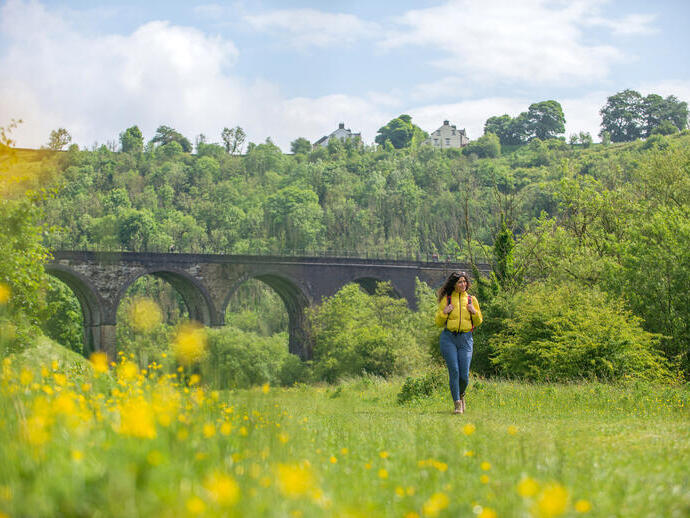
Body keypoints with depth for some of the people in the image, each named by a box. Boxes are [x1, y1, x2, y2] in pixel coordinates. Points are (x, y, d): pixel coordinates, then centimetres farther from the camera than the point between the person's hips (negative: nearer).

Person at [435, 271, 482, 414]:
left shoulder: (471, 299, 9)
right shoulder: (446, 299, 5)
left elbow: (478, 322, 15)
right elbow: (439, 322, 9)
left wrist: (474, 312, -4)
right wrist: (444, 312, -9)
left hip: (465, 339, 1)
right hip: (448, 339, -1)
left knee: (464, 374, -5)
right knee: (454, 371, -12)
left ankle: (461, 394, 27)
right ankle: (457, 404, -7)